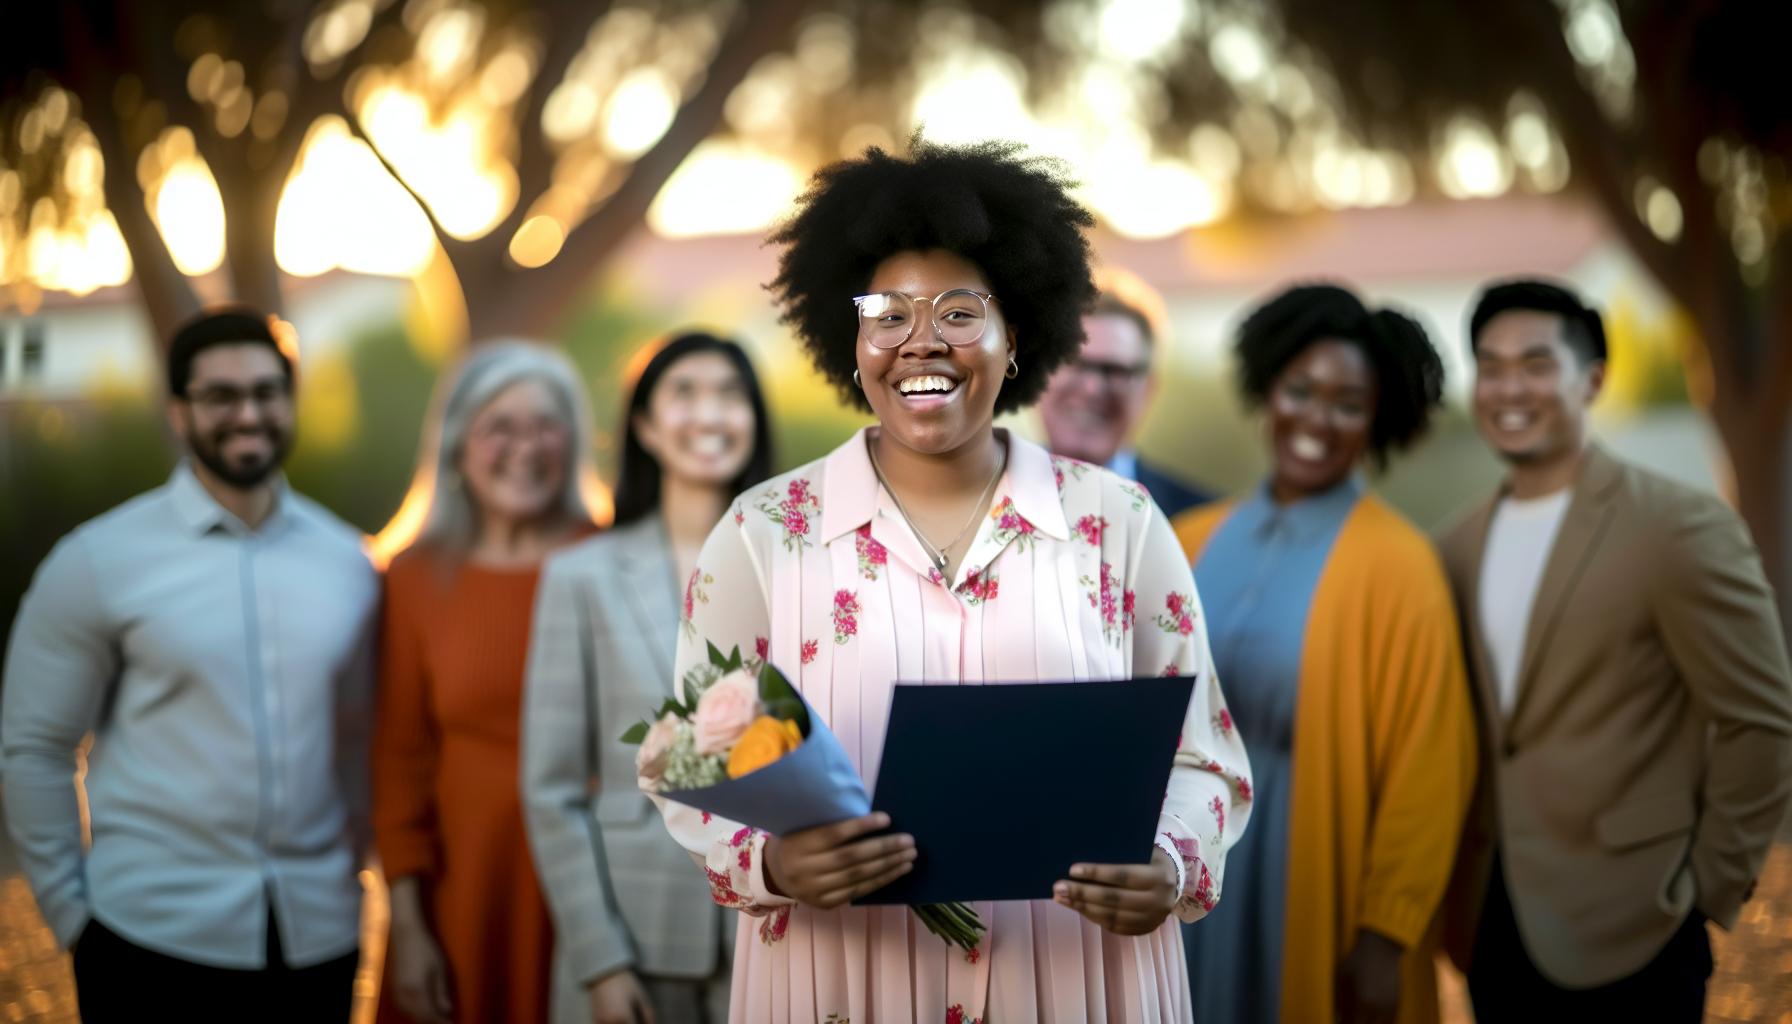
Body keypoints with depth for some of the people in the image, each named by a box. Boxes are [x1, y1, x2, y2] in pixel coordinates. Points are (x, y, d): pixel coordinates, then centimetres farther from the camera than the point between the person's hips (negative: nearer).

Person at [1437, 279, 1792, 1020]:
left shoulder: (1680, 528, -10)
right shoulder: (1460, 549, 8)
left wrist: (1707, 888, -8)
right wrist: (1459, 878, 8)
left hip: (1627, 929, -5)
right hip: (1492, 925, 6)